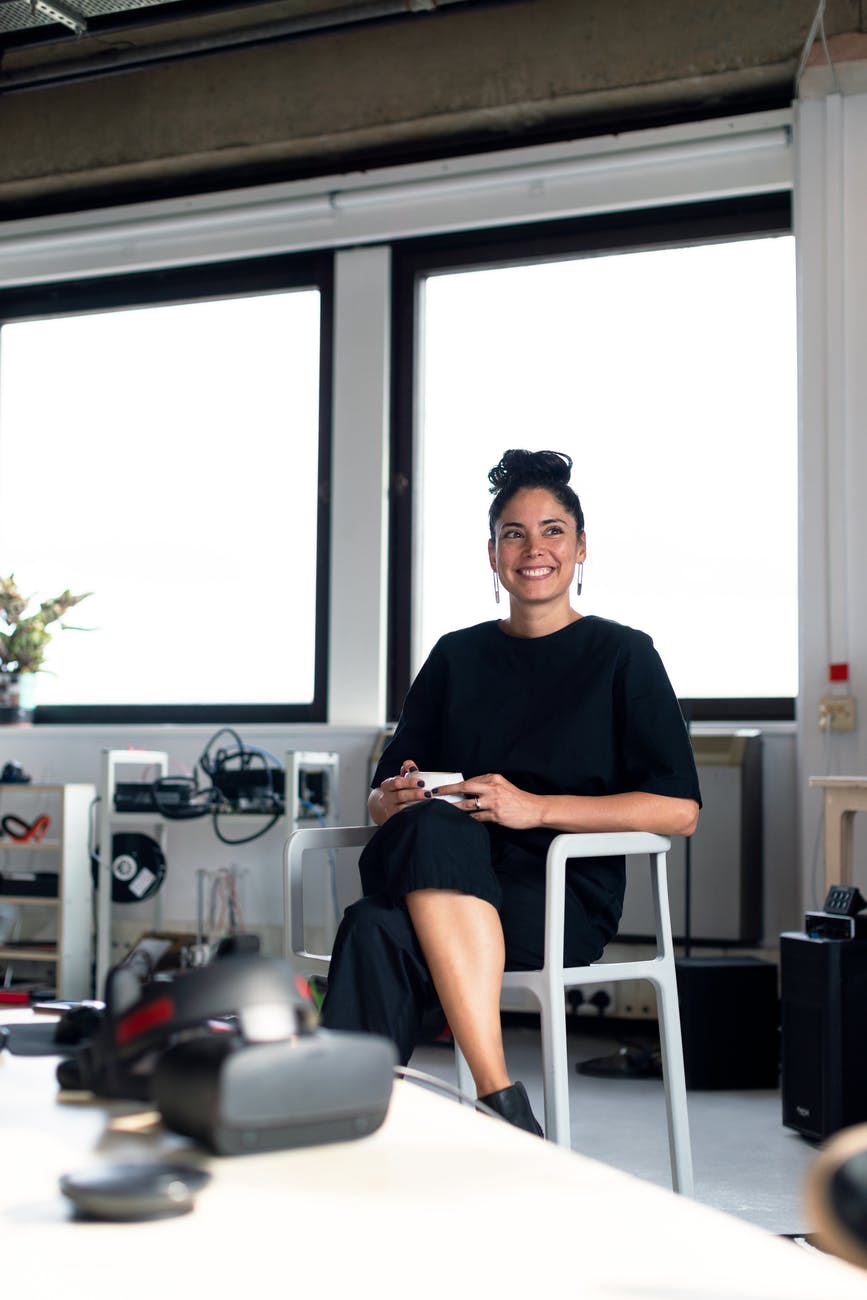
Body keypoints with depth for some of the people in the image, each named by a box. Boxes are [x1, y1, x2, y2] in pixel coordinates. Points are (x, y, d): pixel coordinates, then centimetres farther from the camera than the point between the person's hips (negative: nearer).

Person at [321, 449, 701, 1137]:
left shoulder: (623, 655, 9)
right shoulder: (457, 655, 20)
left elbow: (680, 809, -2)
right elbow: (382, 791, 20)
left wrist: (535, 807, -13)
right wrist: (395, 799, -7)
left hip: (566, 898, -3)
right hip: (445, 881, 3)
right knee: (434, 823, -36)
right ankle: (502, 1100, -43)